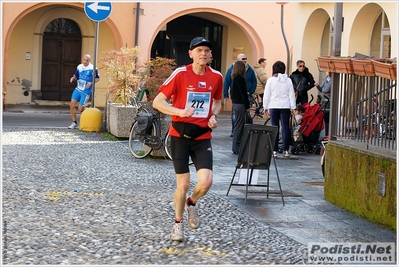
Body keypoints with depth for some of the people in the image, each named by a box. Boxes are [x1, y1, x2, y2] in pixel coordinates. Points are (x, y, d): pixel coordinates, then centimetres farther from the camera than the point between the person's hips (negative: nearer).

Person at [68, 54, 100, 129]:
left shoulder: (92, 68, -10)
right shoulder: (79, 67, 6)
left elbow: (97, 78, -1)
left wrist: (91, 83, -16)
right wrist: (73, 78, -5)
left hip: (86, 91, -5)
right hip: (78, 89, 5)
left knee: (80, 109, -4)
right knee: (72, 105, -4)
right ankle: (74, 123, 10)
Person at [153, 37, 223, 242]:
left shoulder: (216, 77, 1)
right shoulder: (180, 74, -10)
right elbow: (157, 102, -9)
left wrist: (214, 116, 0)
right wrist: (180, 111, -24)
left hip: (202, 137, 3)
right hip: (180, 136, -3)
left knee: (206, 181, -13)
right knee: (183, 184, 0)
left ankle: (191, 203, 21)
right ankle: (178, 223, 24)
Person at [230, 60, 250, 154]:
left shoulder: (234, 78, 12)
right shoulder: (240, 78, -15)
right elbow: (244, 93, -15)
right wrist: (247, 105, -9)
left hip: (235, 103, 9)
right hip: (240, 104, -9)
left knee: (241, 125, 13)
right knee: (239, 126, -5)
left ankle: (237, 147, 16)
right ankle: (236, 148, -2)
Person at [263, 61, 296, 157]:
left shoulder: (271, 80, -2)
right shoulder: (288, 80, 3)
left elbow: (266, 95, 0)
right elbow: (292, 95, 4)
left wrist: (265, 107, 7)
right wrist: (293, 107, 8)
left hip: (273, 106, -1)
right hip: (285, 106, 1)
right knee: (285, 127, 3)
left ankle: (274, 150, 1)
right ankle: (286, 150, 2)